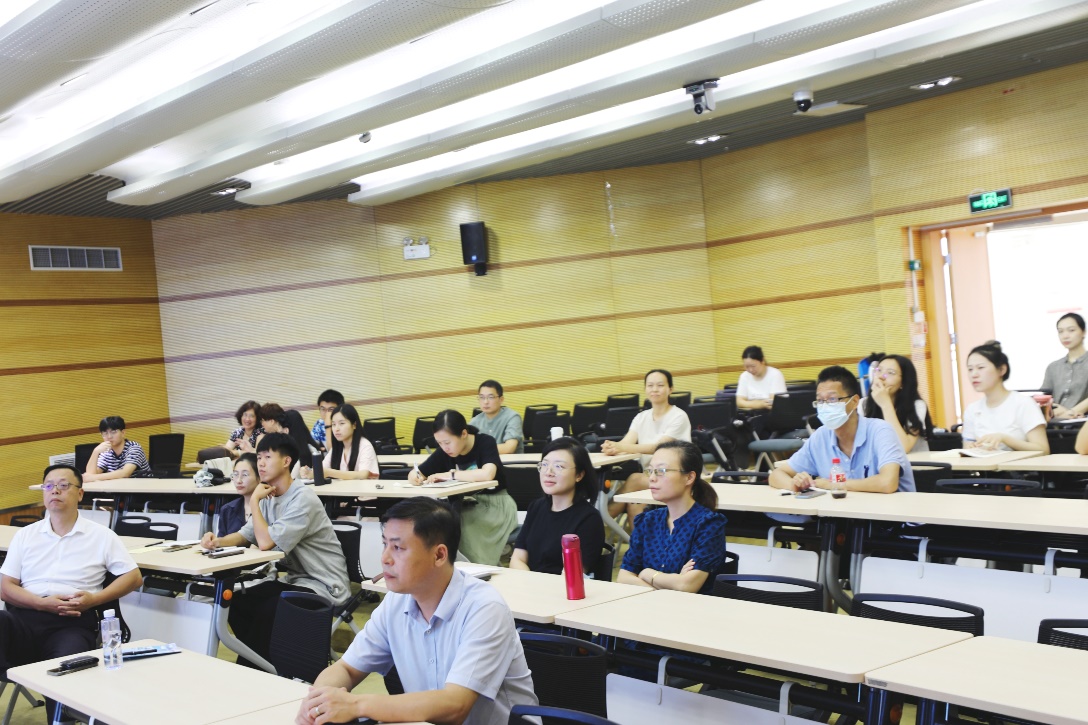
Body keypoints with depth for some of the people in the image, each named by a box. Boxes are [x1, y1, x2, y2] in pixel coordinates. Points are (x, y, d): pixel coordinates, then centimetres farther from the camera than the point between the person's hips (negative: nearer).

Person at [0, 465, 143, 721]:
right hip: (25, 616, 2)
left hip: (72, 622, -1)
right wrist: (43, 603, -9)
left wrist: (94, 599, -7)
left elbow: (134, 577, 9)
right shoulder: (25, 535, 18)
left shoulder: (101, 536, 11)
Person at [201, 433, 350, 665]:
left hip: (324, 586, -9)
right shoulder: (269, 497, 8)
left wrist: (254, 501, -16)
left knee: (266, 611, -26)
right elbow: (246, 535, 9)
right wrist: (218, 541, -11)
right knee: (237, 602, -4)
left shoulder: (302, 498, -21)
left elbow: (265, 542, -27)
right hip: (296, 578, 9)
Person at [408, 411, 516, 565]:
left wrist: (450, 475, -27)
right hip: (467, 506, 5)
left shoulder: (485, 442, -16)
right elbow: (414, 474, 2)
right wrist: (415, 477, -23)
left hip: (494, 505, -5)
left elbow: (487, 474, -34)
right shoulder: (444, 452, -3)